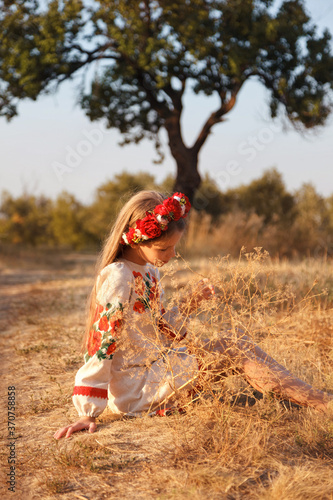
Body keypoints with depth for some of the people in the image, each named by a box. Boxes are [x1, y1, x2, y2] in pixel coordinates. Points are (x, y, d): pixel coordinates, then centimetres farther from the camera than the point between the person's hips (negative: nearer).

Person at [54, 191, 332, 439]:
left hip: (157, 367, 9)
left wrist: (190, 305, 4)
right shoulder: (118, 278, -19)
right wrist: (88, 414, -25)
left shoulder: (147, 272, 9)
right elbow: (100, 347, -23)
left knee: (234, 342, 1)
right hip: (134, 390, -9)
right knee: (233, 348, -13)